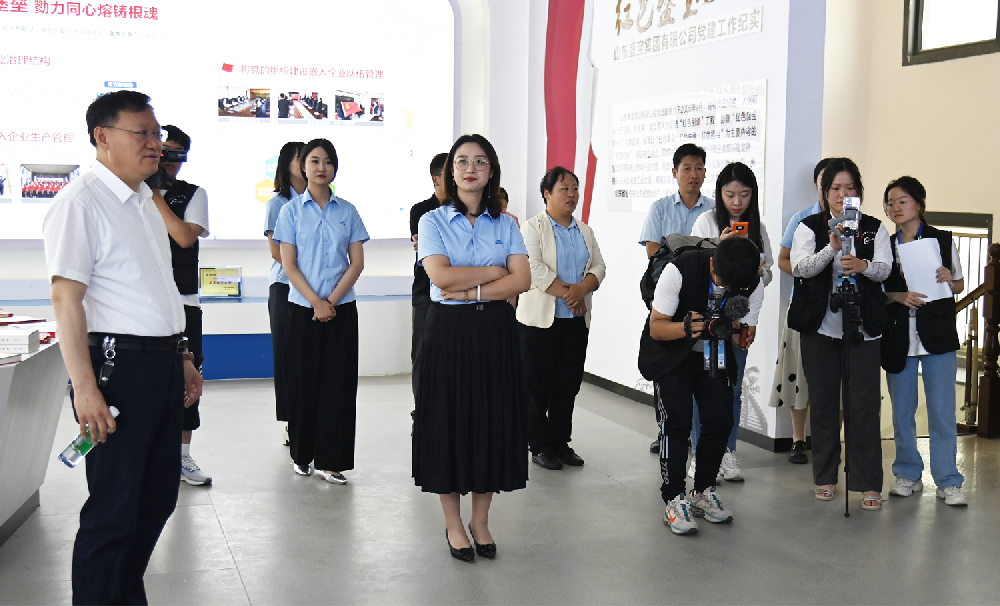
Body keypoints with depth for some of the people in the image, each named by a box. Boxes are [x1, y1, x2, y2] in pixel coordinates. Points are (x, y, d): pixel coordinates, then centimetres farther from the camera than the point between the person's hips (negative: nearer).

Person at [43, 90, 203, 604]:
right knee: (115, 508, -2)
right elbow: (66, 297, -17)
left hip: (163, 364, 9)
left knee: (157, 498, 14)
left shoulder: (145, 202, 16)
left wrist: (182, 359, 24)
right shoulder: (81, 201, -10)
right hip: (118, 367, -9)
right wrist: (85, 388, -22)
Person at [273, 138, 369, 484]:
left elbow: (357, 263, 2)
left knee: (338, 382, -1)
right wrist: (316, 302, -12)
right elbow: (289, 265, -3)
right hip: (303, 308, -1)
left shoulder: (347, 212, 6)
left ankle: (331, 460, 5)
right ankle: (301, 454, 18)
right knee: (303, 381, 4)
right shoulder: (291, 211, 3)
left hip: (342, 309, 1)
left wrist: (332, 301, -10)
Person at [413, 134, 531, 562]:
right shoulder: (434, 221, 1)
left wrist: (471, 289, -14)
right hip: (449, 331, -2)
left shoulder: (506, 225, 9)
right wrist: (496, 271, -9)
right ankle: (453, 523, 17)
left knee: (493, 421, 5)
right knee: (449, 422, 2)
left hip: (496, 331, 3)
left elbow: (522, 281, -4)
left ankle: (480, 521, 20)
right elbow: (441, 276, -14)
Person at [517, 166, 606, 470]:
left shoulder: (585, 231, 15)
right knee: (537, 385, 0)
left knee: (568, 383, 9)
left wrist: (581, 289, -14)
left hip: (576, 320, 5)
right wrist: (567, 293, -16)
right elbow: (534, 268, -16)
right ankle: (540, 446, 8)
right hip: (540, 319, -5)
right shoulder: (533, 227, -3)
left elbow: (598, 267, 6)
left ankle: (561, 442, 19)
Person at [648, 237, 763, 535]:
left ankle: (703, 492, 15)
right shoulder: (680, 270, -29)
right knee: (676, 423, -12)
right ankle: (674, 499, -3)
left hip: (716, 356, 4)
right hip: (674, 355, -3)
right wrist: (686, 328, -44)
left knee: (721, 422, -4)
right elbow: (656, 327, -23)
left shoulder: (754, 286, -18)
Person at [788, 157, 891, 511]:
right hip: (819, 326, 0)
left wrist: (863, 266, -27)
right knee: (822, 402, 7)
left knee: (863, 405, -4)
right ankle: (825, 477, 19)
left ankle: (869, 484, 2)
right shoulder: (809, 227, 6)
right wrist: (832, 248, -26)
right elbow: (800, 267, -10)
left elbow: (885, 268, -5)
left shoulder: (874, 228, 9)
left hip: (863, 328, 0)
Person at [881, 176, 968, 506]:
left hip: (938, 336, -2)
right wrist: (899, 296, -12)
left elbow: (960, 285, 10)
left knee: (942, 410, -3)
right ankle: (908, 475, 20)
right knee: (901, 410, 8)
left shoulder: (943, 240, 4)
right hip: (898, 338, 2)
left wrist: (948, 279, -11)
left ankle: (948, 481, 4)